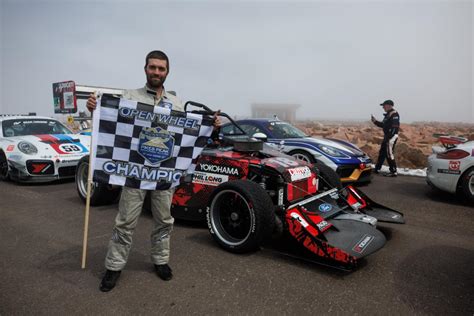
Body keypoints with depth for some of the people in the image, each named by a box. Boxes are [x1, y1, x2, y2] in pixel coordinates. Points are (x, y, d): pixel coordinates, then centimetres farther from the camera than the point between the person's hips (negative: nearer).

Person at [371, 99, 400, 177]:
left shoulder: (394, 114, -13)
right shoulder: (388, 114, 17)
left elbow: (394, 127, -21)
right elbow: (383, 125, 24)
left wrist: (388, 137, -25)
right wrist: (375, 121, 13)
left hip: (391, 137, -10)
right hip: (387, 136, 10)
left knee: (389, 154, -8)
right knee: (382, 153, 15)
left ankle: (394, 172, -2)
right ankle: (377, 169, 24)